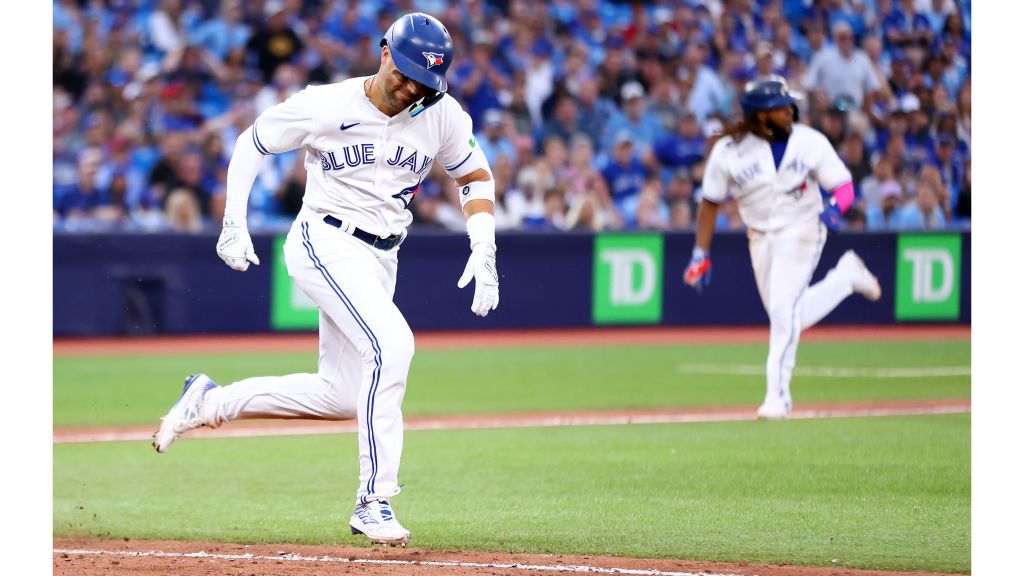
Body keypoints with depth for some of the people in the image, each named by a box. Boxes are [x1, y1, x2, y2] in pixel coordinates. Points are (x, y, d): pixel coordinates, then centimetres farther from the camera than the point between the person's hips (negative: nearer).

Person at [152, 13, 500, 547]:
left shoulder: (442, 115, -3)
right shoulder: (324, 106, -12)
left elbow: (475, 177, 11)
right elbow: (252, 142, 1)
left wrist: (484, 252, -3)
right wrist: (234, 223, -9)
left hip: (381, 259, 6)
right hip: (325, 241, -6)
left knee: (341, 396, 7)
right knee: (390, 343, -28)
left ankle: (209, 401, 27)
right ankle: (373, 501, -25)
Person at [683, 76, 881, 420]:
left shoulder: (810, 142, -9)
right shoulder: (728, 150, -7)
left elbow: (844, 186, -5)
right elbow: (710, 203, 1)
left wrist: (834, 208, -29)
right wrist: (701, 255, 0)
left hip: (802, 232, -3)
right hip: (760, 238, 3)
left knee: (784, 309, -18)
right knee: (787, 317, 11)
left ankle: (777, 393, -10)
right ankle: (845, 277, 36)